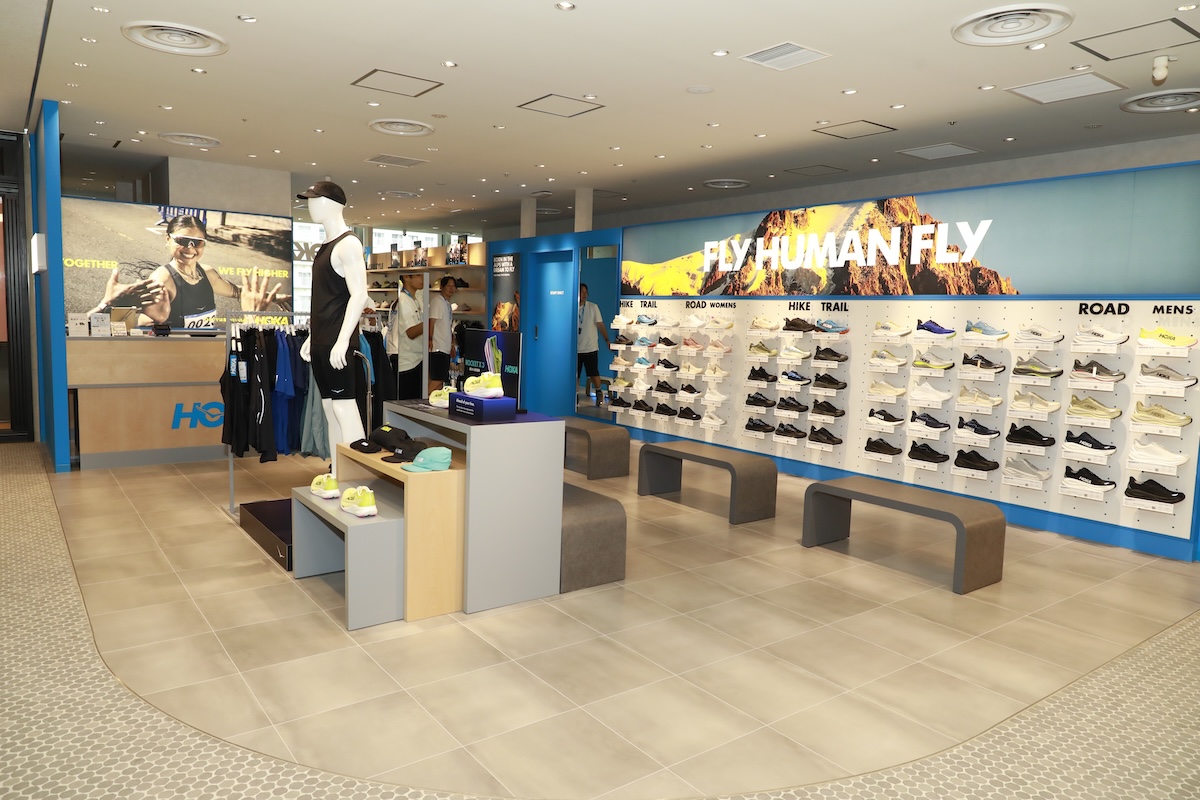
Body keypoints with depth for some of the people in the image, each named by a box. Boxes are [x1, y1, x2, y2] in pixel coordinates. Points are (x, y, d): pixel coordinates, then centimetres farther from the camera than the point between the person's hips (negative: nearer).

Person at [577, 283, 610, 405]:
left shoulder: (593, 307, -2)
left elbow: (600, 324, -4)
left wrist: (607, 340, -13)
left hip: (590, 347, -2)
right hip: (575, 348, 2)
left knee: (594, 373, 2)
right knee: (574, 375, 7)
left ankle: (598, 393, 22)